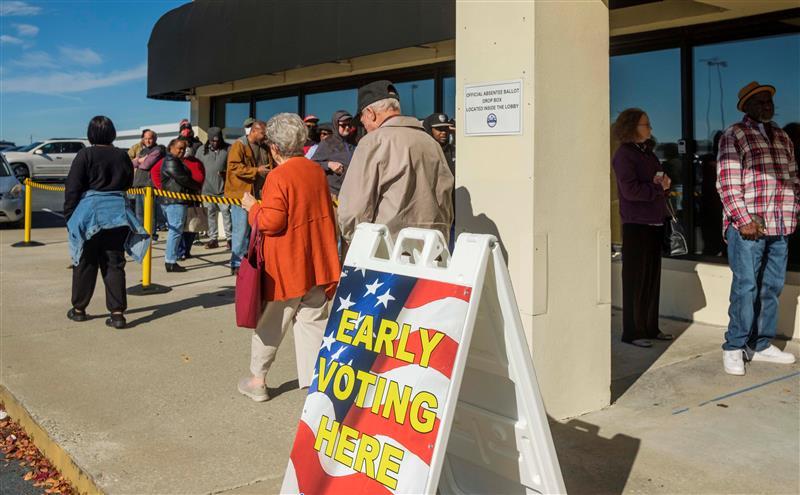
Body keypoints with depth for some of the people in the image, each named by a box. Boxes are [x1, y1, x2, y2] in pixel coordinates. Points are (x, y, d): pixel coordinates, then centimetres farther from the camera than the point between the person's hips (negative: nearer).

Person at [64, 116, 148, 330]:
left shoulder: (85, 155, -7)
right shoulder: (122, 156, 3)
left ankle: (79, 308, 22)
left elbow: (72, 188, -6)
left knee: (86, 262, 10)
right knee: (114, 263, 5)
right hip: (117, 213, 3)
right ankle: (117, 312, 0)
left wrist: (69, 214, 2)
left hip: (89, 213, -2)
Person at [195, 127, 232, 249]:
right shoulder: (202, 150, 8)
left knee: (226, 213, -2)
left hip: (224, 189, -2)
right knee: (211, 214, 8)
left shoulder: (227, 149, 0)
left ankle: (229, 238, 7)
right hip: (207, 189, 2)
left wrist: (226, 173, -16)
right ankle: (213, 239, 15)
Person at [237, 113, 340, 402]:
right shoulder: (317, 171, 5)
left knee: (270, 323, 10)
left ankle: (257, 379, 24)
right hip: (316, 263, 5)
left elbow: (272, 222, -19)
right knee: (313, 323, 9)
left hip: (285, 267, -5)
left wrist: (252, 208, -3)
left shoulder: (278, 176, -16)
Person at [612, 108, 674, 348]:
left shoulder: (648, 152, 16)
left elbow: (661, 179, 20)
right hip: (636, 225, -8)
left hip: (655, 223, 8)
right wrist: (658, 188, -8)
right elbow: (630, 190, -18)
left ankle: (650, 328, 20)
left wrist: (664, 182, -2)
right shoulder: (624, 154, -9)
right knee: (636, 279, -3)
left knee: (653, 278, 11)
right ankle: (632, 332, 4)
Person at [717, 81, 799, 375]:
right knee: (745, 287, -6)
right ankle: (734, 348, 4)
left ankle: (761, 345, 20)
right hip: (747, 225, -6)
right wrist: (743, 220, -15)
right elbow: (727, 183, -9)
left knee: (772, 287, 9)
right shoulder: (734, 136, -1)